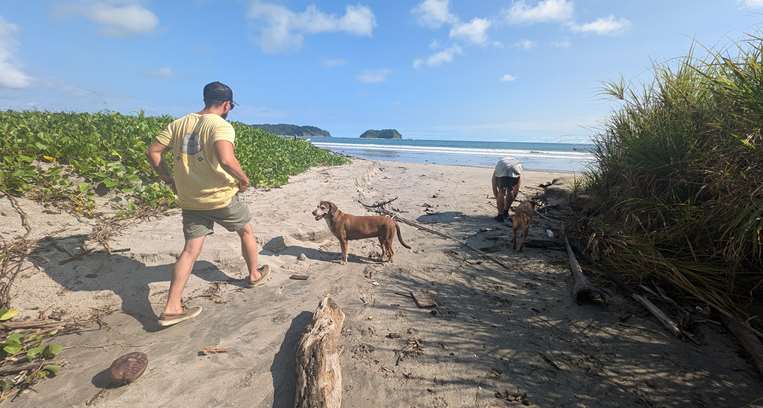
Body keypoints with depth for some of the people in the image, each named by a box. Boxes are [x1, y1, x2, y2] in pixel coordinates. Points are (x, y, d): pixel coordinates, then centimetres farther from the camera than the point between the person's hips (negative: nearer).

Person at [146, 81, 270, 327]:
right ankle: (255, 275, 37)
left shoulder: (179, 124, 7)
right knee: (246, 231, 19)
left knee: (190, 250, 9)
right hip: (222, 198, -5)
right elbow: (226, 159, -32)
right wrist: (244, 179, -16)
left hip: (190, 200, 6)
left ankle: (172, 308, 8)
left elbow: (152, 152, 8)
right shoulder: (221, 126, -15)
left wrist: (168, 180, 15)